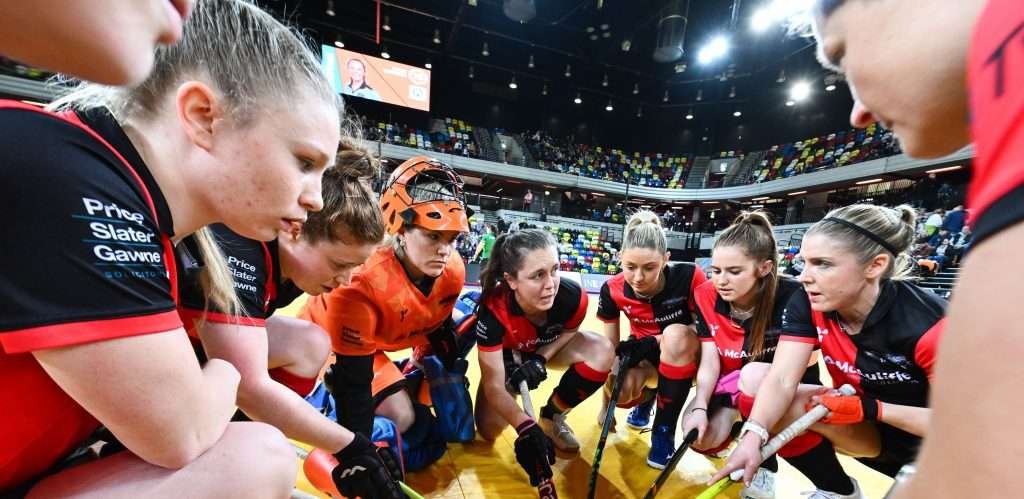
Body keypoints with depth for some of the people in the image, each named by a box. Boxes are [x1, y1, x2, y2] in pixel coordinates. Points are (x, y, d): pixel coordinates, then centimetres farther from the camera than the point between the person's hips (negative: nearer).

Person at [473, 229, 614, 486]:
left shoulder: (573, 297, -34)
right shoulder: (493, 311, -39)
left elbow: (569, 331, -8)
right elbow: (494, 385, -32)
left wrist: (540, 359, -22)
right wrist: (526, 429, -43)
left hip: (550, 347, 2)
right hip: (508, 355, -1)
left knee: (602, 351, -25)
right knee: (489, 429, -14)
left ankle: (551, 416, -3)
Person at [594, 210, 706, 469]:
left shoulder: (689, 277, -28)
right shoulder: (613, 291, -20)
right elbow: (611, 349, -11)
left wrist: (656, 341, -28)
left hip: (687, 353, -1)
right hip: (643, 355, 2)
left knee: (675, 334, -37)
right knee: (624, 392, -30)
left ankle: (664, 430, -16)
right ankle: (648, 398, 12)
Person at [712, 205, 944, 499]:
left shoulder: (928, 323, -26)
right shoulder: (808, 305, -18)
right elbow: (781, 380, -25)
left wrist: (870, 408, -27)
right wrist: (753, 437, -39)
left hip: (925, 442, -3)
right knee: (753, 378, -20)